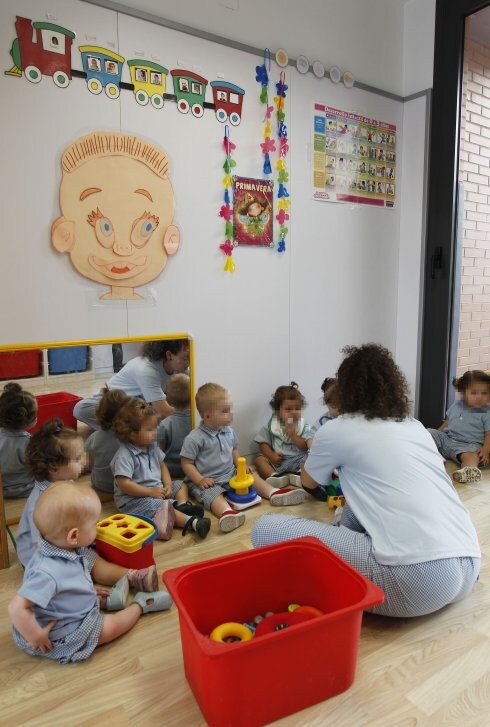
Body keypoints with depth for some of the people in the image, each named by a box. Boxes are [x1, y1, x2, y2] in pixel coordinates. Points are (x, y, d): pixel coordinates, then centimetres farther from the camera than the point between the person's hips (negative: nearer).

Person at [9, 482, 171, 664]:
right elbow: (17, 608, -37)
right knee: (110, 626, -4)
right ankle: (140, 604, 19)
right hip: (60, 638, -9)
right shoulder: (47, 573, -39)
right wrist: (36, 637, -27)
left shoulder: (73, 549, -11)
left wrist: (92, 590, 6)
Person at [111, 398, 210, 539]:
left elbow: (162, 466, 14)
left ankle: (182, 506, -21)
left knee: (181, 486, 9)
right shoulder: (124, 455, -21)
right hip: (134, 499, -9)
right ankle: (191, 522, -45)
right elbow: (124, 484, -25)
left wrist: (168, 484, -6)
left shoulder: (152, 447, 5)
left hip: (158, 489, 9)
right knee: (160, 506, -31)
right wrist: (150, 492, -22)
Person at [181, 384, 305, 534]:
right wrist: (200, 480, -22)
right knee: (212, 494, -33)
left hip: (230, 474, 8)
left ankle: (273, 493, -12)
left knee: (251, 475, 0)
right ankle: (227, 512, -62)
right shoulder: (194, 438, -17)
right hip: (207, 481, -7)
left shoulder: (228, 431, 4)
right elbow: (187, 463, -12)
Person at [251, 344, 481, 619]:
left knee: (267, 529, -4)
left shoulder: (337, 430, 5)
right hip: (469, 565, 8)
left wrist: (318, 452, 49)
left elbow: (309, 481, 26)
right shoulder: (416, 427, 20)